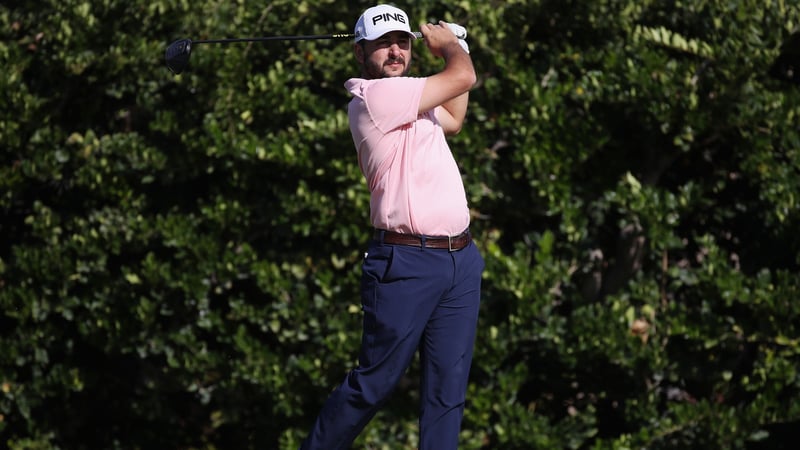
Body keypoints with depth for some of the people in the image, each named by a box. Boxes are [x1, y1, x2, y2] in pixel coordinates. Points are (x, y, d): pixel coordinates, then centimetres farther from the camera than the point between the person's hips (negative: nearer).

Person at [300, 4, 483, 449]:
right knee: (373, 384, -3)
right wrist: (449, 46, 10)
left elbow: (454, 120, 38)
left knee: (449, 387, 2)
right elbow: (463, 77, -12)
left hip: (460, 259, 9)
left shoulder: (408, 102, 18)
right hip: (407, 262, -8)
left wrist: (456, 46, 30)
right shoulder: (375, 96, -12)